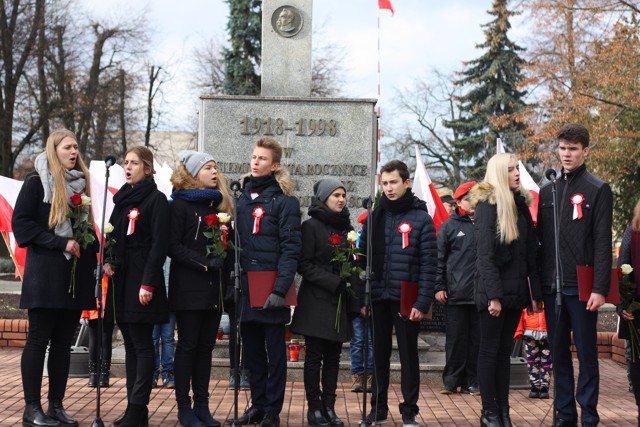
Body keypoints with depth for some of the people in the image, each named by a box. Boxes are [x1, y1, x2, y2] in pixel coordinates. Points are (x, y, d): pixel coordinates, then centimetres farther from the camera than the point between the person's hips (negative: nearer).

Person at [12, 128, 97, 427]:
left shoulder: (80, 183, 14)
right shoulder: (36, 182, -2)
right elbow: (21, 223, -9)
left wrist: (92, 250, 1)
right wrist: (61, 243, -16)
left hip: (76, 275, 6)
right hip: (45, 274, -5)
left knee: (63, 342, 7)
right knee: (39, 340, -2)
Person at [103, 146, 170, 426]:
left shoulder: (156, 200, -6)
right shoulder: (122, 198, 16)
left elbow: (159, 245, -13)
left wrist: (148, 284, -19)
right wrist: (107, 260, -1)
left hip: (141, 279, -8)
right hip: (122, 278, 8)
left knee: (142, 345, -5)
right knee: (130, 344, 9)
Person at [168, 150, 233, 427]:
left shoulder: (218, 202, 15)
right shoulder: (180, 204, -3)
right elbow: (173, 246, -11)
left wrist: (224, 257, -1)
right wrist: (204, 262, -19)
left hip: (215, 287, 5)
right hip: (189, 287, -5)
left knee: (206, 346, 7)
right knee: (188, 346, -2)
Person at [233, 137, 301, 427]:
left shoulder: (284, 201, -6)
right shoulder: (243, 198, 13)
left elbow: (291, 249, -12)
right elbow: (237, 241, 16)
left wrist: (280, 289, -20)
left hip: (271, 288, -6)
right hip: (246, 287, 6)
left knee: (274, 350, 4)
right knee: (252, 350, 12)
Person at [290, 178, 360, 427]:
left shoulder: (347, 227, 13)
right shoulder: (312, 226, -4)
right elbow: (304, 265, -10)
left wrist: (353, 293, 4)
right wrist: (334, 283, -17)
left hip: (339, 303, 5)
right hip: (316, 301, -5)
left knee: (333, 357, 6)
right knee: (315, 356, -2)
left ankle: (329, 407, 10)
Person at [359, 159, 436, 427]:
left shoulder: (421, 219, -3)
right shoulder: (374, 217, 8)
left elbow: (429, 265, -7)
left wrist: (422, 303, -14)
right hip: (378, 299, 3)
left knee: (409, 356, 6)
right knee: (379, 355, 10)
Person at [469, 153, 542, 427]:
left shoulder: (520, 204, 11)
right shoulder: (487, 205, -8)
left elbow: (530, 253, 10)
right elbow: (484, 255, -15)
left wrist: (534, 292, 6)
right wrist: (494, 295, -21)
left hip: (515, 291, 6)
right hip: (493, 291, -6)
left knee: (505, 351, 10)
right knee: (490, 351, 2)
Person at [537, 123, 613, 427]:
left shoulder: (598, 190, -1)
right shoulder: (547, 191, 13)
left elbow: (603, 243, -7)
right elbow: (540, 240, 13)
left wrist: (600, 288, -14)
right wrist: (536, 285, 8)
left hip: (582, 288, -5)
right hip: (551, 287, 5)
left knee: (586, 353, 1)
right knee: (559, 353, 9)